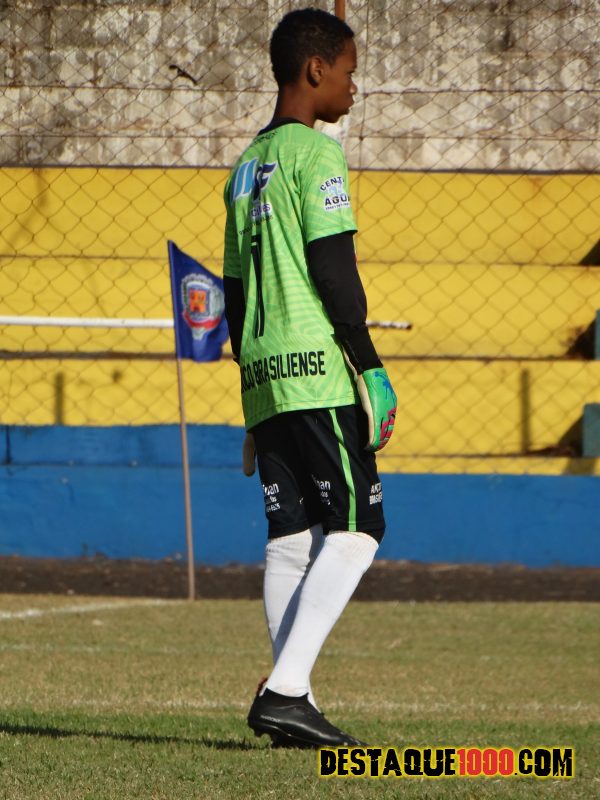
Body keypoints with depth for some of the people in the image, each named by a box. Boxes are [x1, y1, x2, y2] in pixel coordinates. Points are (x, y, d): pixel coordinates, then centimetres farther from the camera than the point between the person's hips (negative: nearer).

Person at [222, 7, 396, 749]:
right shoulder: (314, 153, -6)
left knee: (292, 540, 6)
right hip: (318, 370, -8)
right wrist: (371, 367, -10)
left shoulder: (246, 167, 20)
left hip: (263, 378, 8)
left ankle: (292, 709, 2)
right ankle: (286, 688, -19)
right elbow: (333, 268, -13)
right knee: (354, 528, -8)